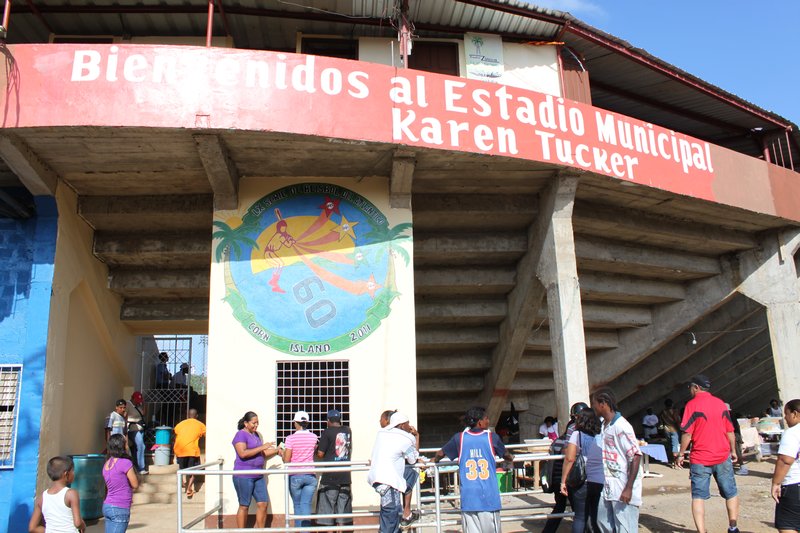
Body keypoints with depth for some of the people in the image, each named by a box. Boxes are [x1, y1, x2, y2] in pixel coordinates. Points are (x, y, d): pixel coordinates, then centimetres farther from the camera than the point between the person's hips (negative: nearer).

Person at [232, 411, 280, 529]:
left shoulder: (256, 434, 17)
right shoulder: (240, 435, -8)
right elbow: (243, 453, -22)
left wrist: (276, 450, 9)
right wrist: (262, 447, -19)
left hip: (258, 476, 8)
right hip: (244, 476, -7)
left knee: (263, 504, 4)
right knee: (244, 506, 0)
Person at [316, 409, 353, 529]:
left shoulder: (327, 432, -10)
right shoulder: (348, 431, 6)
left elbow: (320, 454, -9)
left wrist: (317, 448, 10)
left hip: (330, 477, -5)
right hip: (345, 476, 5)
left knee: (327, 507, 4)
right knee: (342, 507, 12)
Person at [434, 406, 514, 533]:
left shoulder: (459, 438, 1)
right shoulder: (492, 437, -1)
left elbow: (440, 453, 11)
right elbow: (505, 455, 17)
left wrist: (435, 460, 34)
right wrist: (511, 458, 40)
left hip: (468, 496, 1)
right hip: (488, 495, -1)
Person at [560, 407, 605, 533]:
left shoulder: (577, 434, -1)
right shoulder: (601, 436, 7)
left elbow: (570, 459, -9)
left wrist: (563, 481, -5)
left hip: (583, 482, -3)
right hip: (601, 482, 3)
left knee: (580, 517, 6)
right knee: (596, 518, 13)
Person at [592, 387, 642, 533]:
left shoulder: (621, 426, -18)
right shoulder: (604, 425, 9)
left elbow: (636, 456, -21)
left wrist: (629, 488, -23)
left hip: (623, 489, -9)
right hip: (609, 487, 9)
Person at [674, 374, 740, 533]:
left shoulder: (692, 404, -10)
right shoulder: (720, 403, 4)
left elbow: (687, 433, -13)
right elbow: (730, 431, 8)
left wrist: (681, 455, -5)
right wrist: (733, 451, 21)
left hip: (700, 459, -4)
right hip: (723, 456, 4)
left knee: (698, 496, 1)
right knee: (730, 493, 17)